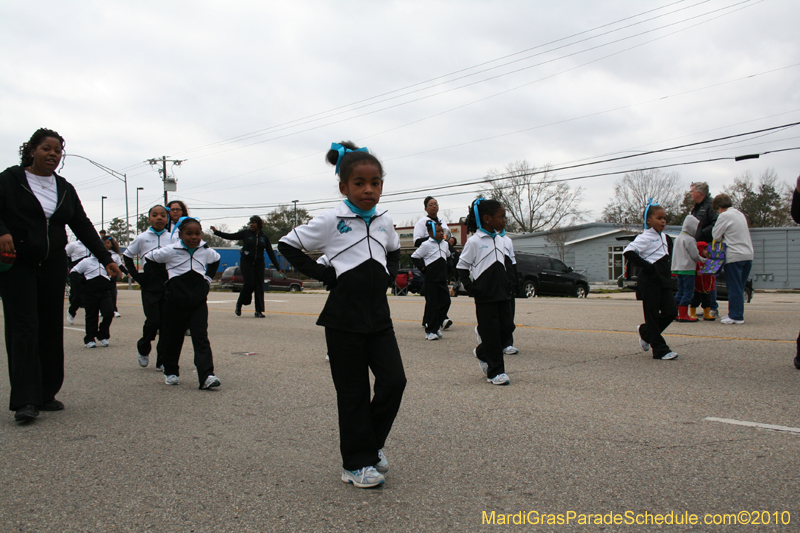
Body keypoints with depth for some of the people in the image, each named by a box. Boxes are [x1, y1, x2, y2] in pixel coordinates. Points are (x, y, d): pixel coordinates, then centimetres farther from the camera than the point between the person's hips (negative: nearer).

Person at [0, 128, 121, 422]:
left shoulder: (64, 189, 13)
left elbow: (83, 227, 12)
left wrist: (105, 258, 6)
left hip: (53, 266, 5)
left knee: (52, 329, 4)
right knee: (24, 329, -9)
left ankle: (47, 394, 13)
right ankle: (25, 400, -9)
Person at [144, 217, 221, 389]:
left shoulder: (206, 251, 3)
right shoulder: (170, 251, -7)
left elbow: (216, 260, 26)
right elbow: (148, 258, 4)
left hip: (199, 302, 1)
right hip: (176, 302, -1)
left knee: (201, 338, -10)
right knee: (173, 338, 11)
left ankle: (206, 376, -18)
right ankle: (170, 372, 30)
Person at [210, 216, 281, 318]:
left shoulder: (264, 237, 7)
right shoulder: (245, 233, 3)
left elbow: (270, 252, 9)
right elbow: (231, 236, 1)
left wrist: (277, 266, 6)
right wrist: (216, 232, -9)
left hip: (259, 264, 2)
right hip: (246, 263, -2)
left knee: (259, 286, -3)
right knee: (249, 284, -14)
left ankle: (259, 311, 1)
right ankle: (239, 304, 10)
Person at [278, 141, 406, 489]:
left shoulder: (384, 221, 8)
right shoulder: (330, 221, -8)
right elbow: (288, 245, -3)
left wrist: (389, 277, 10)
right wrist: (323, 274, -8)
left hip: (378, 313, 5)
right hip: (344, 316, -5)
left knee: (394, 380, -1)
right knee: (353, 390, 2)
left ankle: (372, 443, 22)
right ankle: (356, 463, 16)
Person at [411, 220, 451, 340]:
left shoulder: (445, 244, 12)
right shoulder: (426, 245, -7)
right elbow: (414, 257, -4)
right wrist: (423, 267, -8)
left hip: (442, 279, 6)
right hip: (431, 280, -6)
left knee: (445, 301, 2)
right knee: (432, 304, -4)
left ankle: (436, 326, 16)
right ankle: (430, 331, 4)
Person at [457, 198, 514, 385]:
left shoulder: (501, 241, 12)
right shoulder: (474, 241, -9)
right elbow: (462, 267, -5)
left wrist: (507, 284, 11)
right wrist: (471, 288, -13)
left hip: (502, 293, 7)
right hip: (485, 295, -7)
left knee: (507, 327, 5)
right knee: (491, 332, -3)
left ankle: (482, 352, 28)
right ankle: (495, 371, 7)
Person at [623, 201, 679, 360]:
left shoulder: (665, 237, 15)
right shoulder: (645, 237, -10)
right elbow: (628, 252, -23)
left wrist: (667, 271, 16)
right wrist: (646, 266, -20)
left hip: (663, 281, 8)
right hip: (649, 281, -8)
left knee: (671, 311, 3)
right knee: (653, 316, -1)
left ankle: (645, 331, 24)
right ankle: (660, 350, 5)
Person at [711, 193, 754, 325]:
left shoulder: (724, 216, -8)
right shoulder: (740, 214, 16)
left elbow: (716, 236, -7)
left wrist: (722, 238, 13)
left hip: (734, 256, -8)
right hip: (748, 255, 8)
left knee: (734, 288, -3)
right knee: (739, 288, 12)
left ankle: (736, 316, -2)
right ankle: (736, 314, 16)